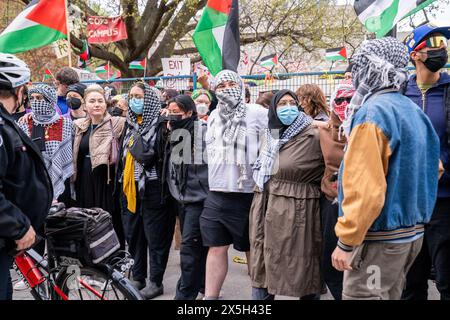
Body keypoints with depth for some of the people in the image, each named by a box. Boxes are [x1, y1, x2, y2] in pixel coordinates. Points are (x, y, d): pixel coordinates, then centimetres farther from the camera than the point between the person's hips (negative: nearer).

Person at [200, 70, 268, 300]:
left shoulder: (256, 113, -7)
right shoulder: (214, 116, 13)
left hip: (246, 195, -5)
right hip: (216, 196, 5)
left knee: (252, 249, 8)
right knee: (216, 248, 9)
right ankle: (210, 296, 18)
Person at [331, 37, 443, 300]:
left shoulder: (372, 113, -18)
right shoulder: (415, 111, 9)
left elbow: (365, 188, -24)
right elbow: (433, 169, 19)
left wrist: (346, 242, -18)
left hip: (380, 239, -9)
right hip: (413, 233, 9)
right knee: (389, 295, 22)